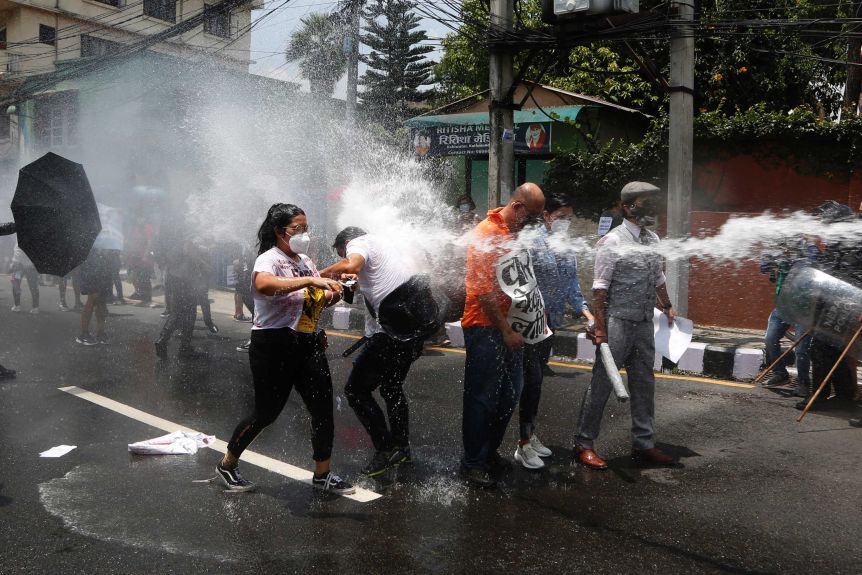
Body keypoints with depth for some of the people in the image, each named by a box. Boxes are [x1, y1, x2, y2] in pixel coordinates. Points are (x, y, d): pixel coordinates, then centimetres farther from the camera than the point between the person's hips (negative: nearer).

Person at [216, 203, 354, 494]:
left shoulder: (306, 261, 14)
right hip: (275, 345, -7)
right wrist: (310, 280, -41)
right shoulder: (268, 260, -11)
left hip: (309, 344, 7)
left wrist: (334, 292, 0)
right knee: (266, 413, 3)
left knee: (323, 409, 4)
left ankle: (323, 474, 18)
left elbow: (320, 301, 22)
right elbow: (263, 285, -36)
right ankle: (227, 464, 27)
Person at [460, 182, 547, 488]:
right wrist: (506, 331, -17)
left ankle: (490, 451, 32)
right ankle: (472, 463, 13)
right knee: (482, 397, 0)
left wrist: (536, 304, 15)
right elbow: (484, 292, -20)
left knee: (510, 394, 16)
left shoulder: (516, 231, 10)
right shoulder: (487, 234, -17)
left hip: (510, 326, 9)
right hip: (486, 328, -9)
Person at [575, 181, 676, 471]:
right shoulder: (612, 242, -11)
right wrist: (600, 328, -17)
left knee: (644, 384, 13)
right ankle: (584, 444, 11)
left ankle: (643, 444, 25)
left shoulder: (652, 240, 10)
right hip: (617, 322, -7)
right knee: (602, 383, -1)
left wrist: (667, 307, 29)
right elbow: (600, 289, -14)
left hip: (644, 324, 7)